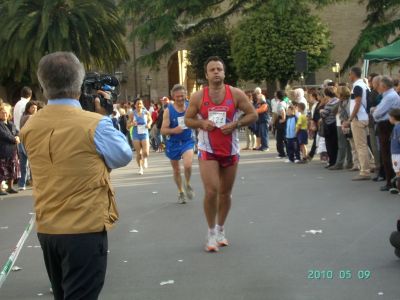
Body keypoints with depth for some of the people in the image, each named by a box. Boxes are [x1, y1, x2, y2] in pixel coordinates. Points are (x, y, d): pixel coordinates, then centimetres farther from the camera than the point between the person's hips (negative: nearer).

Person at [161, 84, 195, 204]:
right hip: (173, 143, 0)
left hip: (187, 141, 0)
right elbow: (163, 130, -12)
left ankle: (187, 184, 7)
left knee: (187, 165, -23)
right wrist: (173, 130, -31)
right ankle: (181, 192, 35)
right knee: (176, 170, 13)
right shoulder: (168, 110, -11)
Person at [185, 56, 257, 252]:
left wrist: (236, 124, -16)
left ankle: (220, 229, 29)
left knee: (226, 193, 11)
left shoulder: (236, 94, -4)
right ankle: (211, 232, 4)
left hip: (230, 150, 2)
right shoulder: (198, 97, -3)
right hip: (208, 150, -2)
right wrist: (201, 123, -14)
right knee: (211, 191, -14)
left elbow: (253, 115, -1)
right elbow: (188, 120, 6)